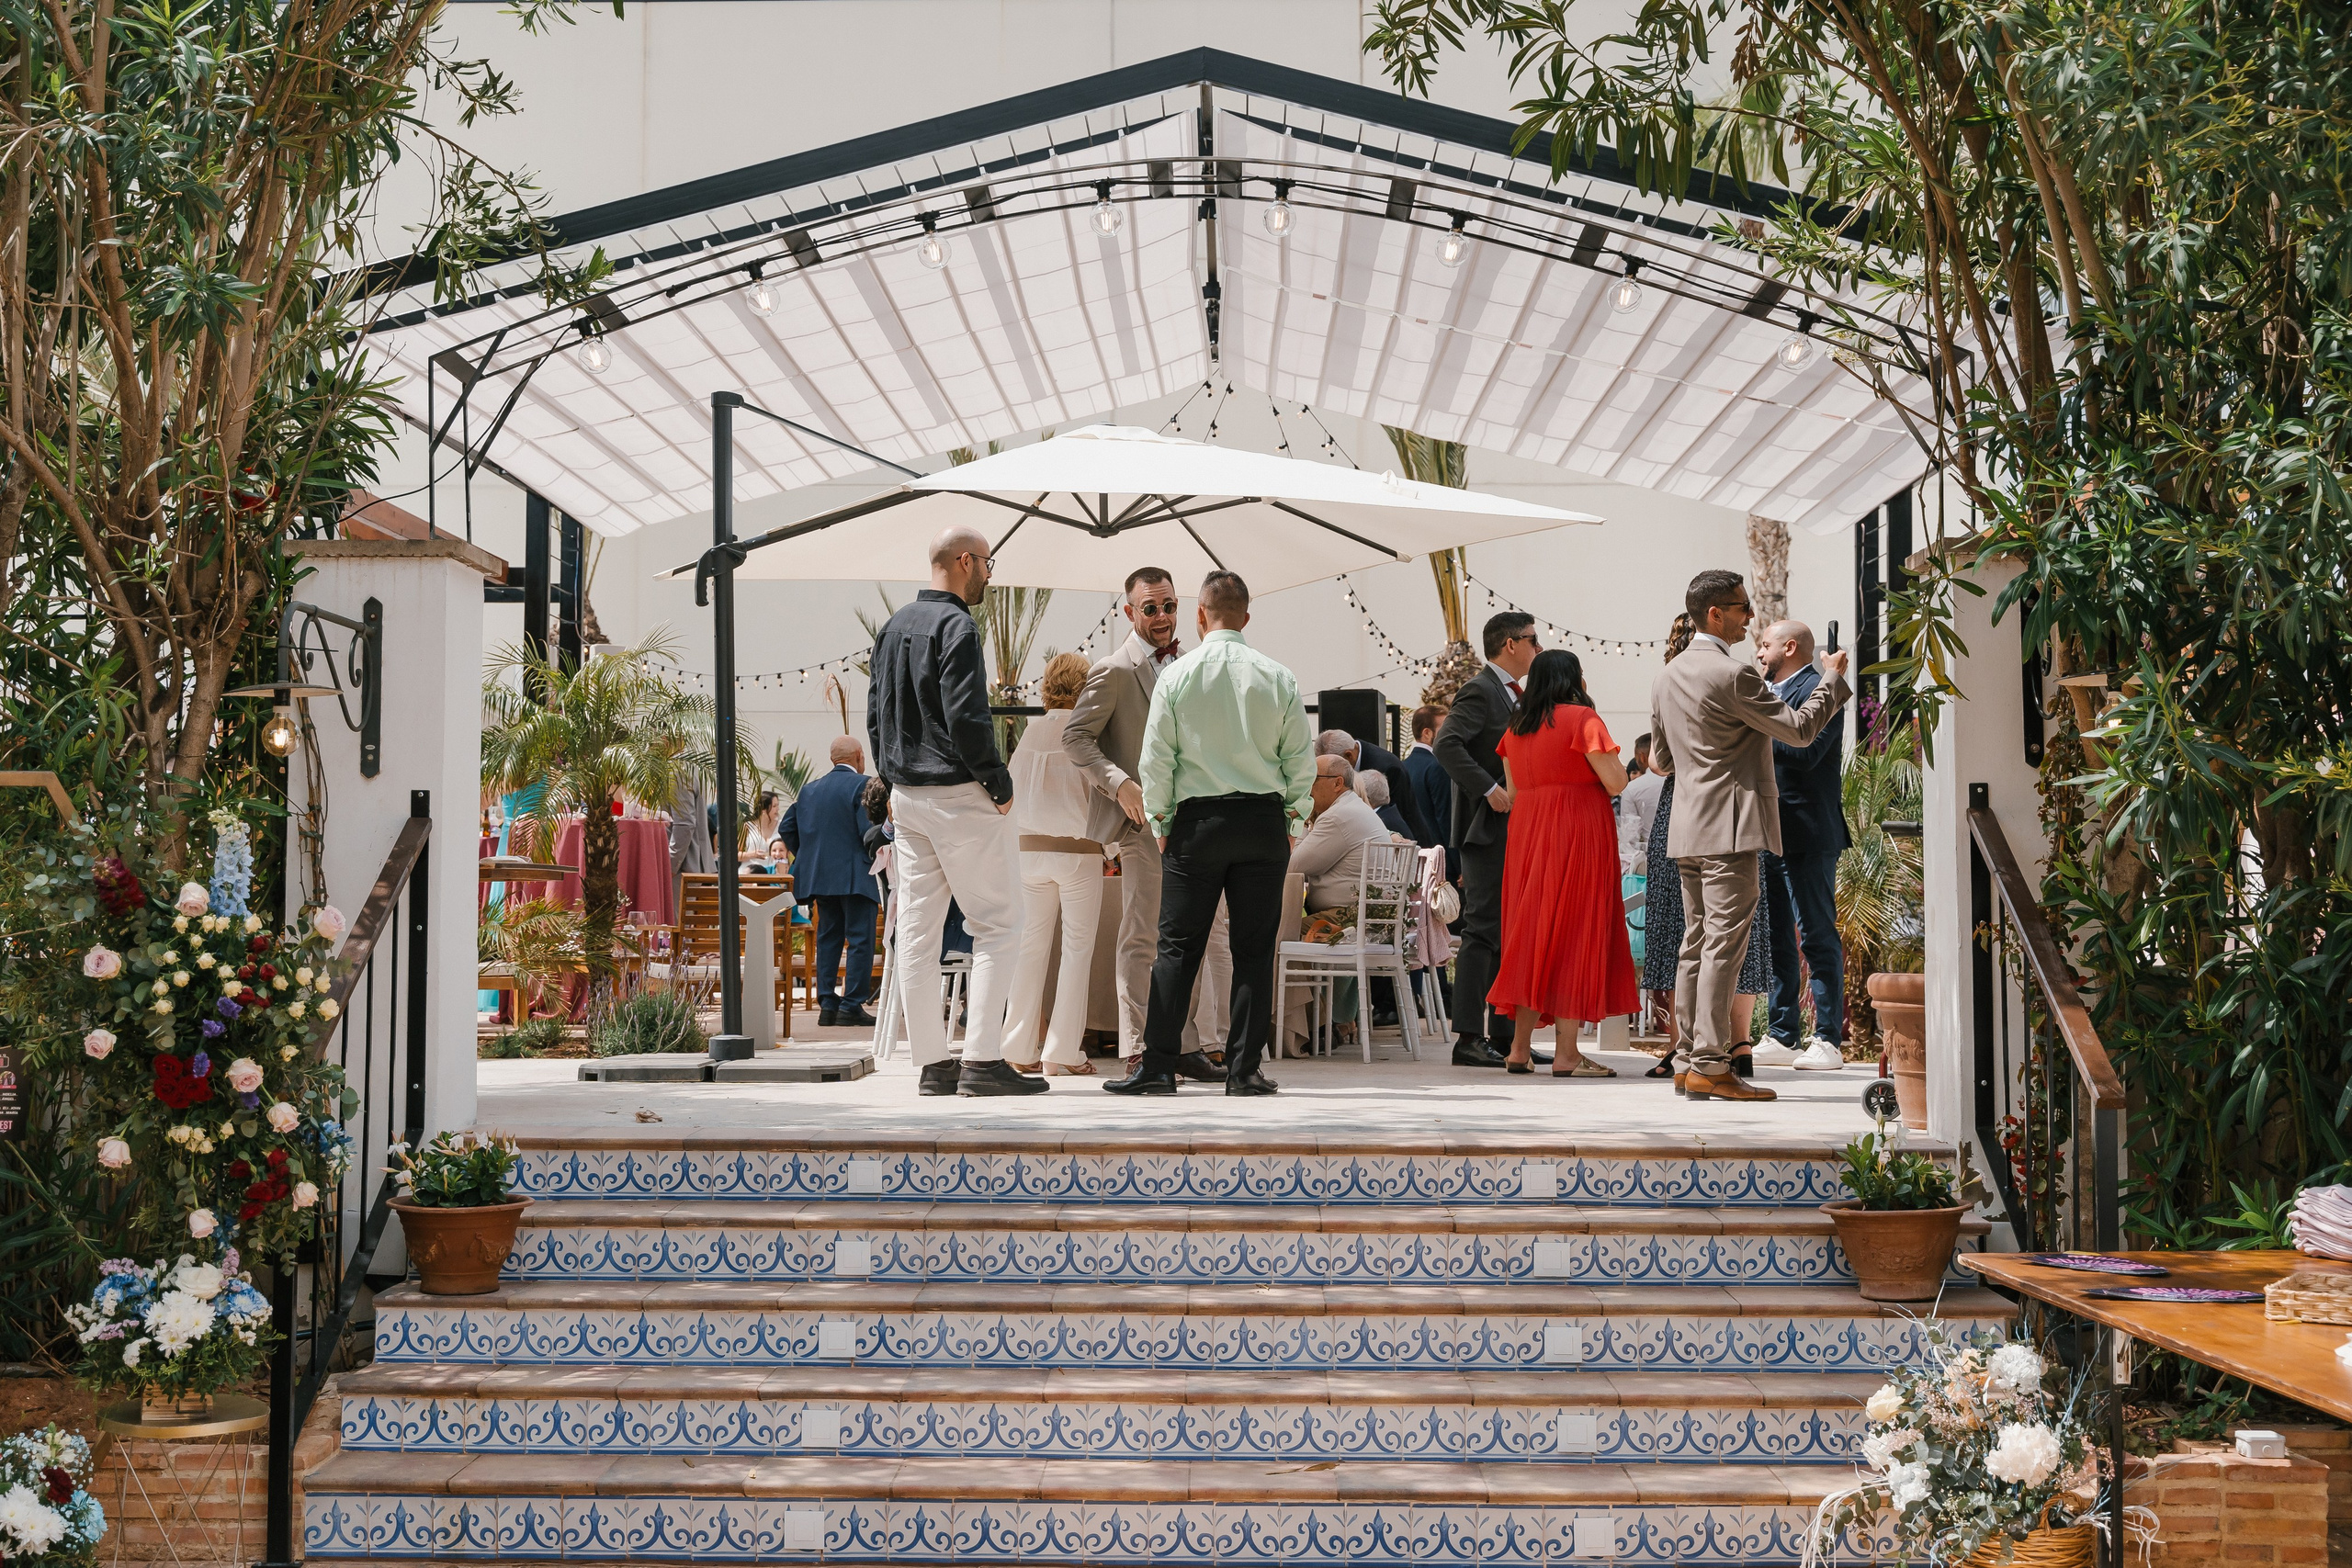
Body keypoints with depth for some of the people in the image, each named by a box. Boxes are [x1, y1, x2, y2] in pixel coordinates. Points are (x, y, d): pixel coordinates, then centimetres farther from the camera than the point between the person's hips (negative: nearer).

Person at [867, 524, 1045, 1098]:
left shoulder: (894, 626, 14)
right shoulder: (955, 626, -14)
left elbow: (876, 712, 17)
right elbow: (966, 716, -20)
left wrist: (894, 780, 19)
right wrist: (999, 782, -11)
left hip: (907, 794, 9)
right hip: (960, 795, -9)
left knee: (919, 930, 7)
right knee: (998, 926, -3)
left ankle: (932, 1062, 9)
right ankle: (982, 1059, -9)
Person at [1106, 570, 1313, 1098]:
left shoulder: (1177, 676, -2)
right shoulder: (1277, 677, 1)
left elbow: (1156, 758, -1)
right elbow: (1301, 758, 3)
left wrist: (1160, 821, 11)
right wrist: (1291, 816, 15)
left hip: (1197, 818, -1)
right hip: (1263, 818, 1)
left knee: (1178, 947, 3)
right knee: (1254, 950, 4)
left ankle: (1158, 1066, 0)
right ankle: (1244, 1069, 3)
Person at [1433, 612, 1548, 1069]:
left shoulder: (1512, 695, 19)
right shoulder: (1480, 690, -11)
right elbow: (1446, 744, -24)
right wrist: (1489, 788, -25)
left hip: (1514, 831, 10)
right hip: (1488, 830, -10)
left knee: (1508, 933, 10)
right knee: (1482, 931, -10)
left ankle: (1503, 1035, 15)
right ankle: (1468, 1038, -9)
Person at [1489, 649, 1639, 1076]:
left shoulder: (1517, 726, 11)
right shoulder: (1582, 719, -8)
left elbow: (1513, 789, 14)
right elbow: (1615, 782, -12)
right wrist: (1611, 758, 8)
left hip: (1526, 834, 6)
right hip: (1579, 833, -6)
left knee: (1532, 929, 12)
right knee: (1574, 932, -3)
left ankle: (1520, 1047, 10)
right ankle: (1566, 1053, -5)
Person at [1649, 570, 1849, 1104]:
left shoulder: (1667, 677, 12)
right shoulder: (1733, 674, -15)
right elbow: (1798, 729, -10)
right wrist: (1833, 680, 3)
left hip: (1687, 831, 9)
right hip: (1729, 827, -9)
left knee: (1696, 943, 11)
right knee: (1723, 944, -9)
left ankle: (1693, 1059, 13)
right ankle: (1710, 1065, -11)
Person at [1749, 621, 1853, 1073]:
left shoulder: (1816, 690, -10)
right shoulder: (1772, 692, 19)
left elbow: (1804, 753, -21)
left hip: (1807, 836, -10)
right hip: (1770, 836, 10)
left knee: (1818, 936, -7)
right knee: (1776, 938, 11)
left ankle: (1827, 1039, -6)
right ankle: (1783, 1035, 17)